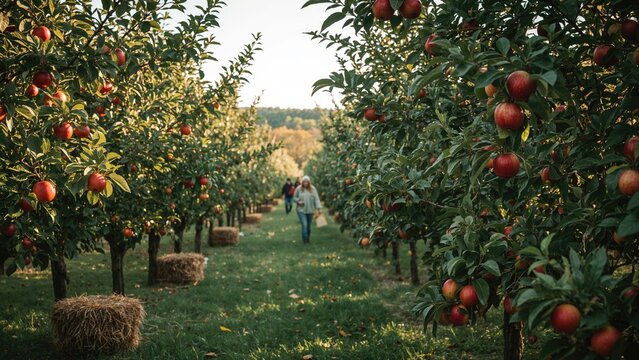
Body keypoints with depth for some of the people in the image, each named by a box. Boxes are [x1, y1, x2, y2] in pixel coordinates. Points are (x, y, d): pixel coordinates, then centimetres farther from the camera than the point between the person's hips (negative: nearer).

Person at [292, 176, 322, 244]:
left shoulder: (313, 189, -1)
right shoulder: (298, 189, -3)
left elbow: (316, 199, -3)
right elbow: (294, 198, 7)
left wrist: (319, 208, -10)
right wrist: (298, 201, -13)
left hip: (310, 210, 2)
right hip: (301, 210, -2)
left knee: (309, 226, 10)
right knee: (304, 225, -12)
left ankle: (308, 239, 28)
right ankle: (305, 240, -3)